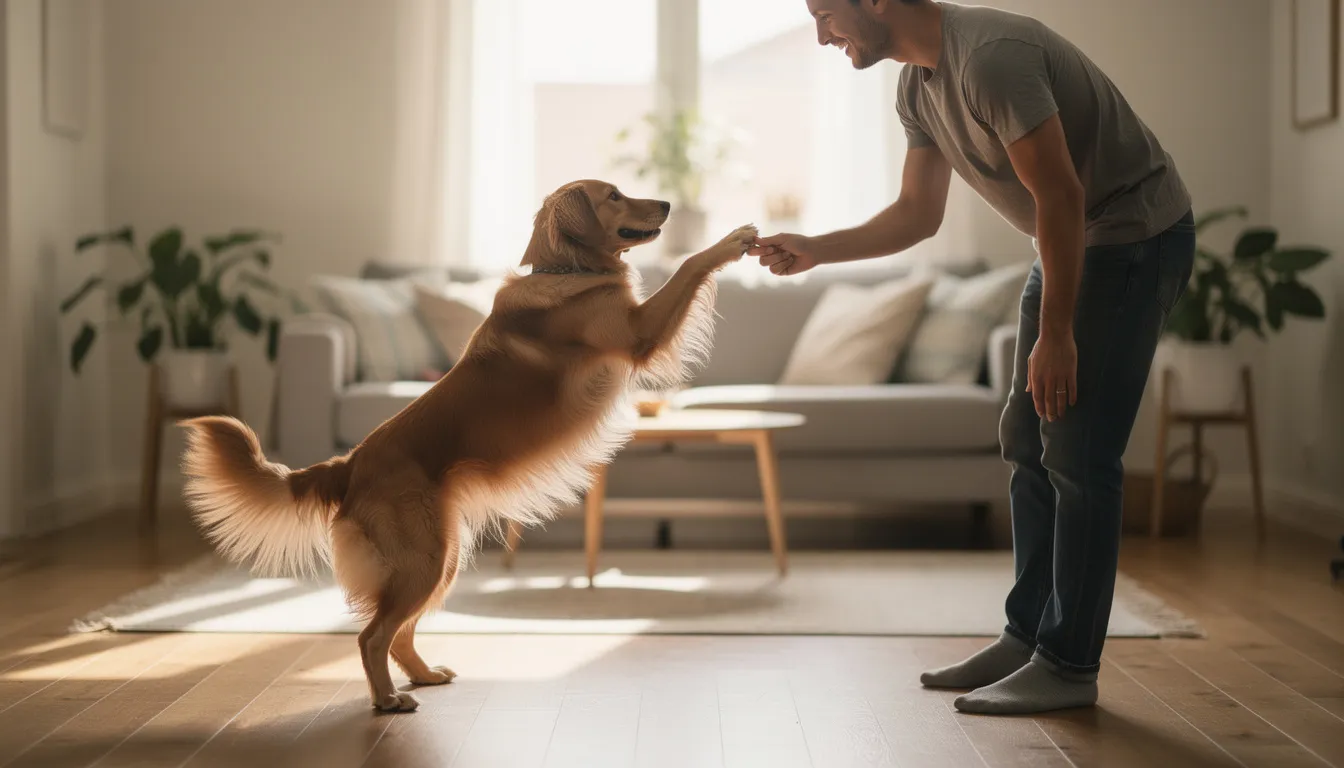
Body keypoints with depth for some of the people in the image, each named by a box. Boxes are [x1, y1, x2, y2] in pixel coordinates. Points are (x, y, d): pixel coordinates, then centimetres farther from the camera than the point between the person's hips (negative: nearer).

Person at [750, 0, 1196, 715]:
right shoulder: (917, 85, 4)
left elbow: (1059, 195, -26)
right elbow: (918, 213, 13)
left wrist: (1054, 334, -23)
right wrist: (813, 250, 3)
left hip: (1137, 234, -10)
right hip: (1075, 242, 10)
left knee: (1077, 454, -10)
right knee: (1027, 440, 10)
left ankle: (1068, 667, -2)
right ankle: (1026, 637, 18)